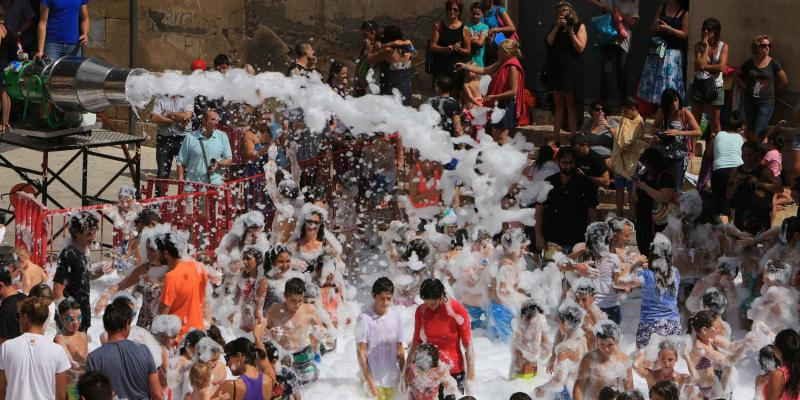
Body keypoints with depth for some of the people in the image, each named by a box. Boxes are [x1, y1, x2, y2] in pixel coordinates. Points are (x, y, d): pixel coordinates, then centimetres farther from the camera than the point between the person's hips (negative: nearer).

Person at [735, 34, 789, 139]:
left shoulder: (773, 63, -2)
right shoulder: (749, 63, 5)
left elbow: (784, 81, 4)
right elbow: (736, 76, 19)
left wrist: (772, 88, 6)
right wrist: (745, 86, 6)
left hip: (766, 103, -4)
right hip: (749, 102, 4)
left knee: (756, 134, -11)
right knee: (749, 133, 11)